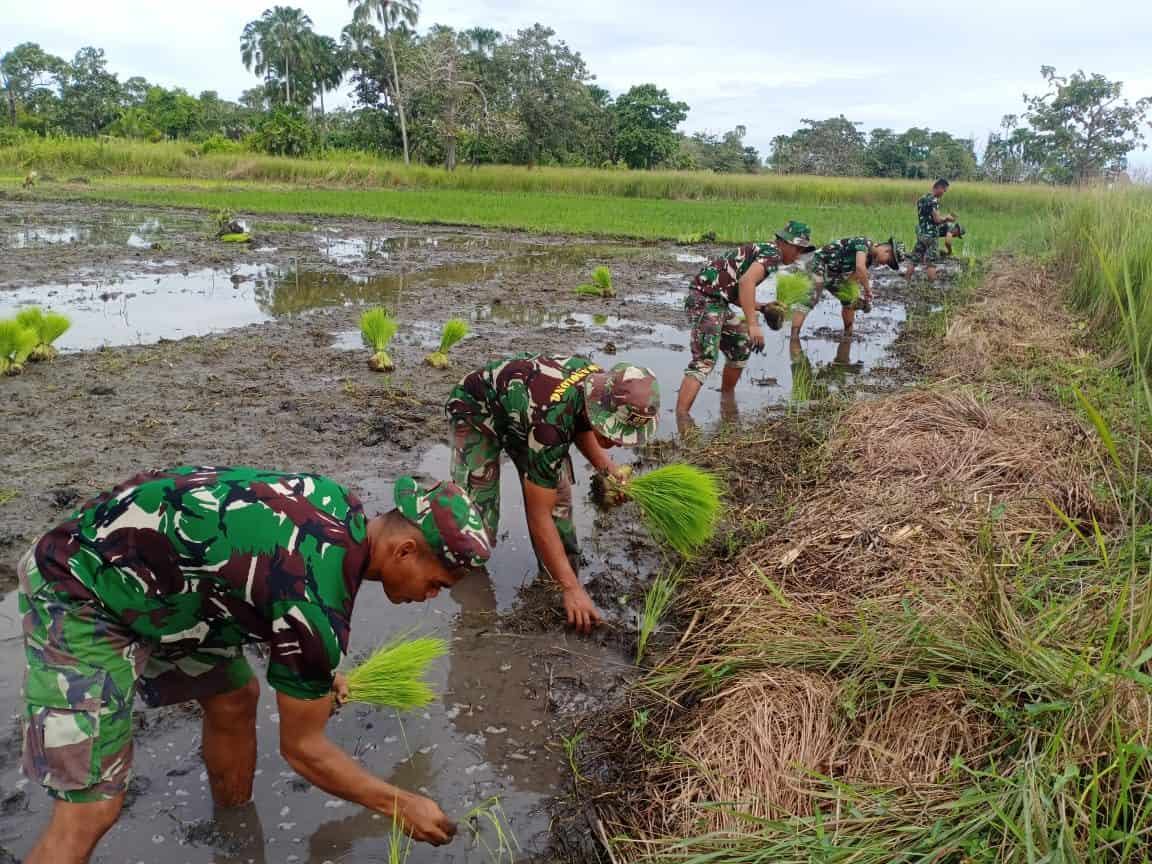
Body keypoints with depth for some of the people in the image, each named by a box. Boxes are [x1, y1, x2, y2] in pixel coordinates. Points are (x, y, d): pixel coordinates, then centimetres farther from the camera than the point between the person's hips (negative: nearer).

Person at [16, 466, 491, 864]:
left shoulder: (338, 504, -6)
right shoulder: (316, 608, -30)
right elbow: (303, 748, -15)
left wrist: (316, 673, 15)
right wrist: (403, 806, -5)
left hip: (141, 571, 9)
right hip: (78, 597, -9)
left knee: (234, 700, 16)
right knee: (91, 808, -11)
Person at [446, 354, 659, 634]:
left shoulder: (604, 384, -23)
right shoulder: (550, 420, -44)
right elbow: (538, 514, -36)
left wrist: (607, 466, -13)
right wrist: (572, 588, -35)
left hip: (523, 401, 6)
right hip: (475, 409, -6)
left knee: (558, 497, -6)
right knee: (478, 512, -17)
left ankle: (559, 569, 11)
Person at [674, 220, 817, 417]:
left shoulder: (760, 250, 25)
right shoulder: (773, 253, -6)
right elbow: (746, 282, -24)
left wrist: (761, 307, 19)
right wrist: (752, 324, -26)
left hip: (716, 302, 10)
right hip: (706, 300, -10)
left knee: (742, 345, 21)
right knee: (705, 360, -19)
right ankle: (680, 416, -28)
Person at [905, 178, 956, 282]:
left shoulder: (921, 199, 12)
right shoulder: (934, 200, -15)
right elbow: (937, 220, -19)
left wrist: (944, 216, 17)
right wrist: (947, 218, 0)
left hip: (920, 234, 8)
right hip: (931, 235, -8)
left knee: (913, 261, 9)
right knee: (931, 263, -3)